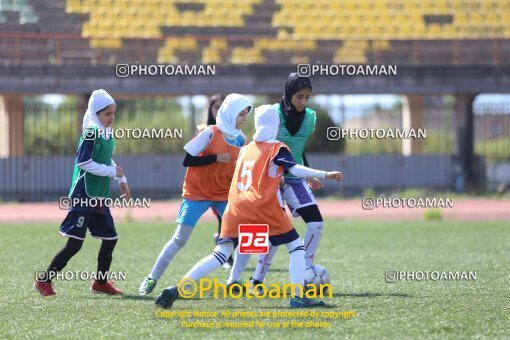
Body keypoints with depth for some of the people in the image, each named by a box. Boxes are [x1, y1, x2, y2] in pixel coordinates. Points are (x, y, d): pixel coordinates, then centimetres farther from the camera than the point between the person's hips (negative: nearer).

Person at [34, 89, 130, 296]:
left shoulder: (108, 135, 11)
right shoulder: (91, 133, -14)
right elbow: (84, 162, -22)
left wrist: (122, 180, 21)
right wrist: (113, 171, -17)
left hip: (99, 197, 8)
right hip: (84, 196, -8)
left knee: (110, 239, 10)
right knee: (75, 244, -9)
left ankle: (100, 283, 23)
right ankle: (44, 281, 0)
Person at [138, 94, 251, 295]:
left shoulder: (242, 141, 2)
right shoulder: (211, 133, -14)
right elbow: (187, 160, -17)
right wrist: (216, 158, -23)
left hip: (224, 195, 5)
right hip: (197, 193, -5)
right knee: (180, 239, -4)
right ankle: (152, 279, 7)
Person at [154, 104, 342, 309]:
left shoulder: (246, 149, 20)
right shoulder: (277, 149, 5)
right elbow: (294, 169, -11)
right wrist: (324, 175, -17)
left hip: (236, 208, 5)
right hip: (264, 208, -5)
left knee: (221, 254, 3)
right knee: (297, 247, 9)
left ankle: (176, 290, -9)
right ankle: (297, 297, -5)